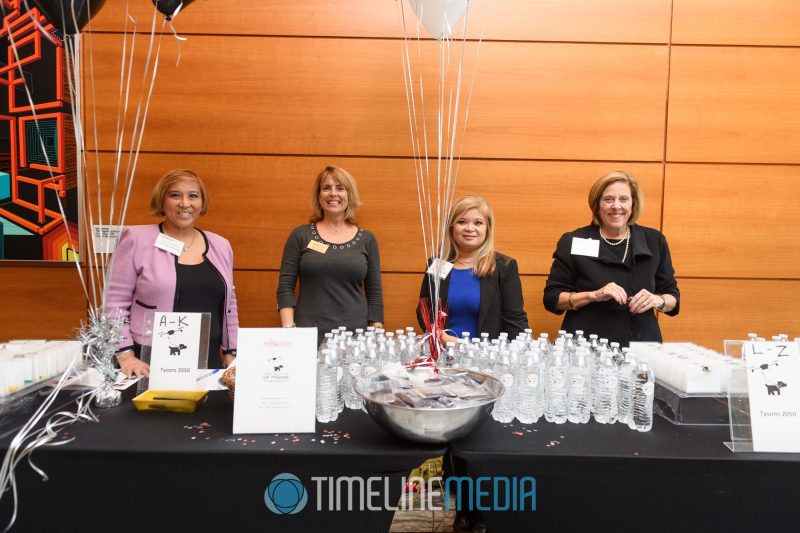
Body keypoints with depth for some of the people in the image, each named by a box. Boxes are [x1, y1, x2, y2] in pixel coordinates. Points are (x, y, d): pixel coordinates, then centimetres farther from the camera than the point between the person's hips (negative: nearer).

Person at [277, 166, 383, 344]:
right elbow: (285, 287, 1)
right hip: (308, 335, -1)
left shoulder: (367, 239, 6)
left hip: (355, 334, 1)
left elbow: (374, 293, 7)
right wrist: (289, 330, -9)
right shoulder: (300, 236, 3)